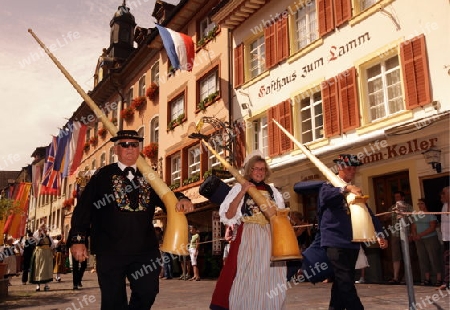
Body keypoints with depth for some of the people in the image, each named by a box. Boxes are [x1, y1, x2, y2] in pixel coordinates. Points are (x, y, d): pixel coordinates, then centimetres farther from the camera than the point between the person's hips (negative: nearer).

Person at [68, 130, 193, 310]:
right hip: (110, 251, -3)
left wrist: (182, 200, -15)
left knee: (147, 293, 5)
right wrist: (78, 240, -12)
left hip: (144, 250, 3)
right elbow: (83, 207, -4)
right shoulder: (103, 175, 1)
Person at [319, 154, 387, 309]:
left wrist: (379, 233, 3)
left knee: (342, 281, 12)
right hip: (335, 241, -6)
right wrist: (346, 188, -39)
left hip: (352, 242, 6)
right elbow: (324, 195, -26)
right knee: (346, 282, -11)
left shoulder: (356, 190, 16)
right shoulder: (329, 186, -1)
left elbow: (367, 213, 13)